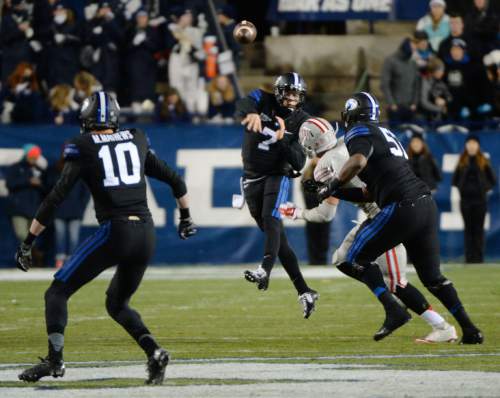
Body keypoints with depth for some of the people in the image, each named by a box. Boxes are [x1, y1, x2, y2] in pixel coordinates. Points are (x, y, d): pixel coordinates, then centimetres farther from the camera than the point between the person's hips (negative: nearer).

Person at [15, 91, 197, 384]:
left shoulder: (83, 148, 0)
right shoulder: (137, 142, 15)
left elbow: (56, 198, -5)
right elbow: (175, 181, 22)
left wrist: (28, 241, -2)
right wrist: (186, 218, 39)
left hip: (114, 232, -5)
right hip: (146, 233, 5)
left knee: (57, 293, 6)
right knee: (117, 303, 24)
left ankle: (55, 359, -11)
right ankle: (154, 352, 1)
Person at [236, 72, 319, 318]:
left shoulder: (301, 122, -4)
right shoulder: (263, 101, -5)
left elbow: (299, 163, -10)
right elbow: (243, 105, -30)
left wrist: (283, 140, -26)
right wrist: (251, 113, -54)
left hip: (277, 176, -2)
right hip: (252, 177, 2)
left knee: (270, 220, -29)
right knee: (276, 235, 5)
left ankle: (265, 271, -50)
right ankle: (304, 292, 11)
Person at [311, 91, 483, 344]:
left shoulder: (359, 132, 1)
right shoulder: (384, 134, 27)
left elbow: (358, 161, -23)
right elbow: (371, 194, 26)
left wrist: (332, 187, -11)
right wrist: (339, 192, 22)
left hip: (402, 207, -8)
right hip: (426, 204, 8)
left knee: (356, 258, 4)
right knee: (431, 276, 17)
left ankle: (393, 312, -9)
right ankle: (469, 330, 12)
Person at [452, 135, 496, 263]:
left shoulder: (484, 162, 3)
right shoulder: (462, 162, 6)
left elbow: (493, 180, 7)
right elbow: (455, 180, 13)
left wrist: (485, 189, -2)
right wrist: (461, 188, 2)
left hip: (480, 199, -1)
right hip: (465, 199, 1)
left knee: (479, 229, -1)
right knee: (468, 228, 3)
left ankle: (479, 257, 0)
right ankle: (469, 257, 4)